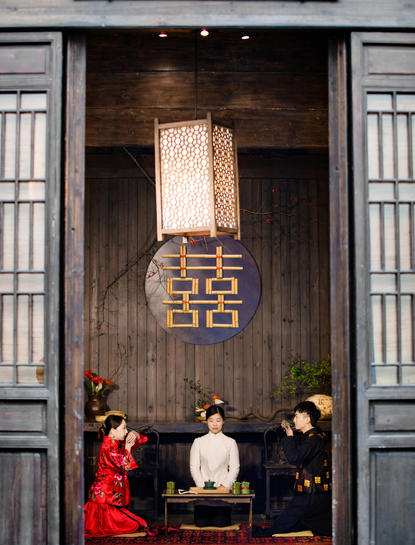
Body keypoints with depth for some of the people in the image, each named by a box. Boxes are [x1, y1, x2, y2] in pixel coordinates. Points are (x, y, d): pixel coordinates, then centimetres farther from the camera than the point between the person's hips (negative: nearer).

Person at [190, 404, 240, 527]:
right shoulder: (198, 442, 8)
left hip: (223, 490, -1)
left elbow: (234, 468, 3)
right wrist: (202, 485, -9)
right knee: (201, 524, -9)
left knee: (220, 524, -11)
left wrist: (225, 486, -11)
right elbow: (194, 467, 5)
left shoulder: (230, 443, 6)